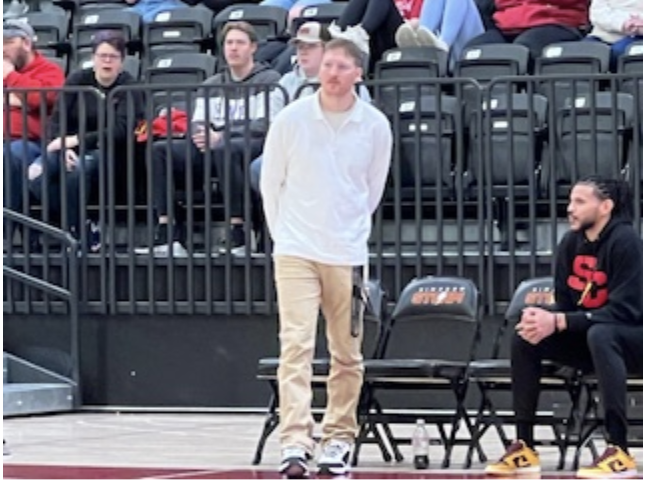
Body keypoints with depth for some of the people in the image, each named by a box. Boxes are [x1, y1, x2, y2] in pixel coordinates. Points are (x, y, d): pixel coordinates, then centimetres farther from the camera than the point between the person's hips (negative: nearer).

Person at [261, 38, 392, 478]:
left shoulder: (375, 126, -1)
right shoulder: (291, 119, -4)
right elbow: (271, 182, 7)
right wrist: (285, 234, 10)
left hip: (348, 255, 2)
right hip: (296, 253, -2)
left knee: (348, 354, 7)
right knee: (296, 346, -11)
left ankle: (340, 439, 19)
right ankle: (295, 444, -16)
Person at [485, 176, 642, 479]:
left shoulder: (625, 242, -21)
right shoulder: (571, 244, 0)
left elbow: (624, 310, -26)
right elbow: (565, 305, 4)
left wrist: (558, 323, -30)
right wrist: (542, 319, -20)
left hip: (632, 338, -7)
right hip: (590, 340, 7)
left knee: (600, 334, -39)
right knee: (524, 339, -8)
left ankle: (620, 453, -40)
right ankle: (524, 447, -5)